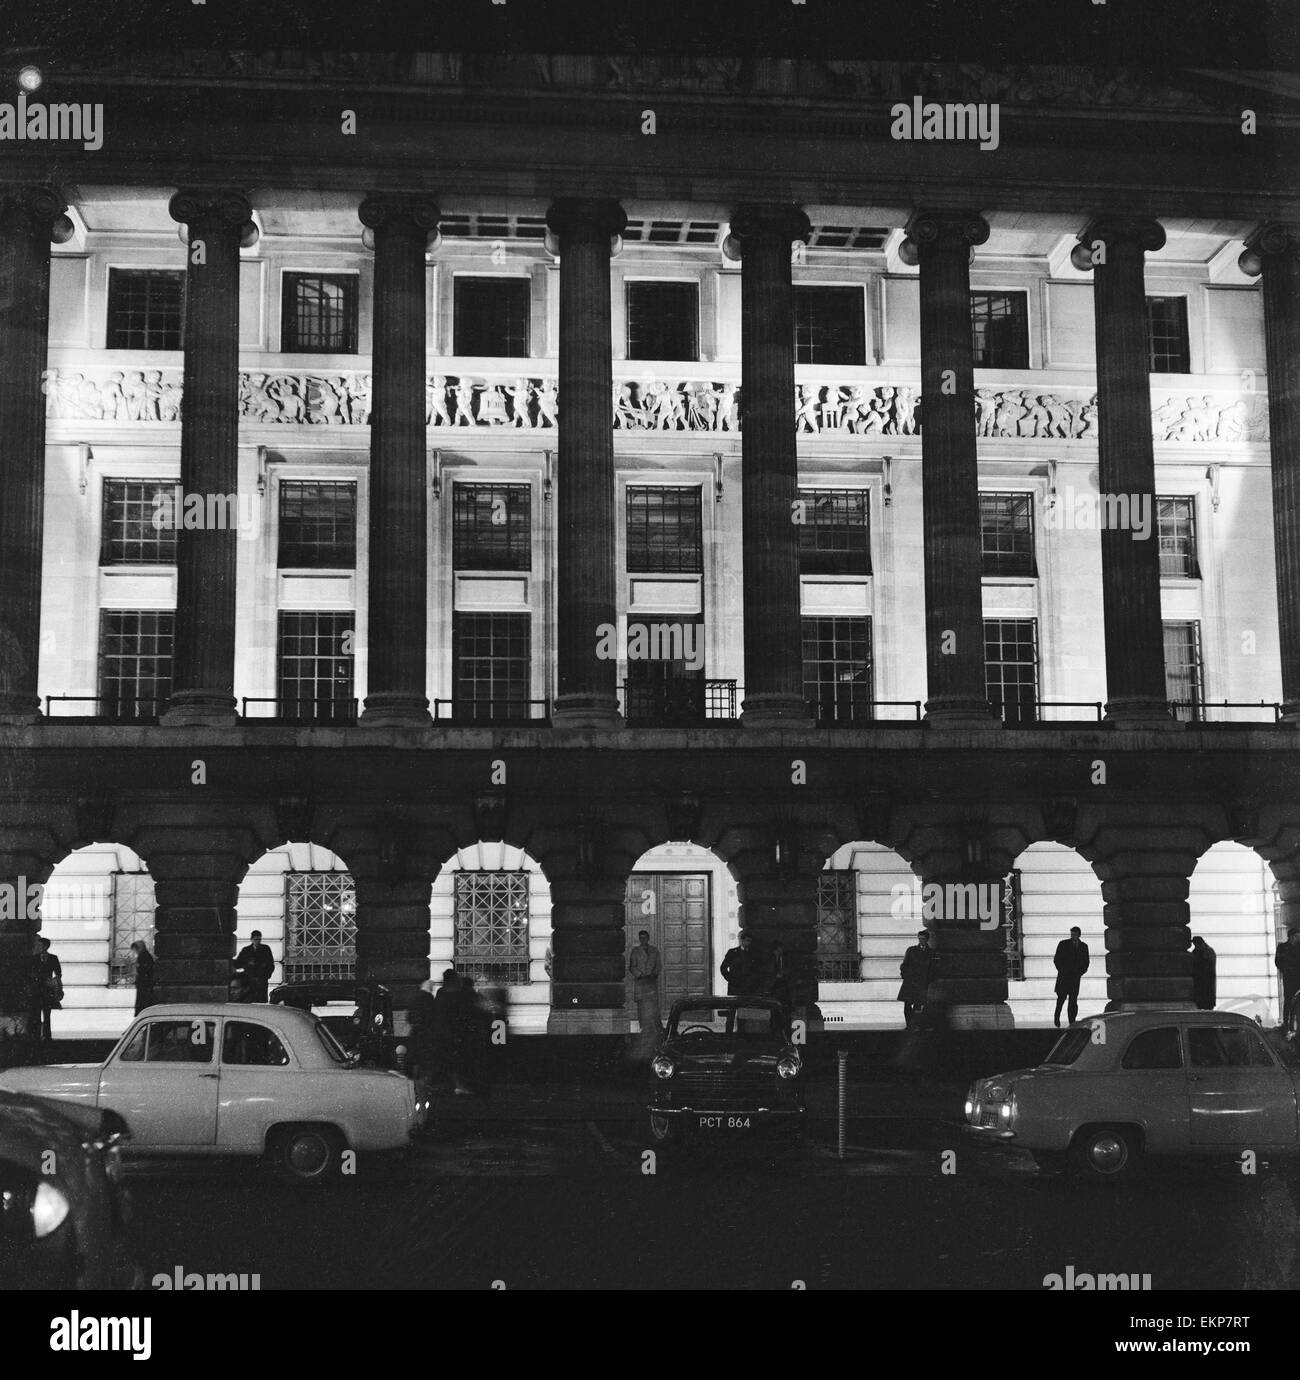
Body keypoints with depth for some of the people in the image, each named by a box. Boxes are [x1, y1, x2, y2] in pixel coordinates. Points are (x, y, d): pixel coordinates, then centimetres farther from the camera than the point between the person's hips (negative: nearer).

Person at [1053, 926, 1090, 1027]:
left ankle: (1072, 1021, -2)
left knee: (1073, 1000, -4)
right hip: (1063, 976, -2)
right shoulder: (1063, 944, 4)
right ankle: (1057, 1017, 12)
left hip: (1075, 976, 2)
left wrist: (1080, 973, 2)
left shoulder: (1083, 946, 11)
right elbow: (1056, 959, 5)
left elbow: (1086, 962, 16)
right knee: (1061, 997, -8)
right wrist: (1062, 971, -5)